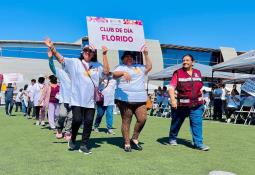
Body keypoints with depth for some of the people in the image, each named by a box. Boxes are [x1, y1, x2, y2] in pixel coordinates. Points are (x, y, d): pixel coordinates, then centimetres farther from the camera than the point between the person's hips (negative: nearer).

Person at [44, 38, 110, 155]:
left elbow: (106, 71, 0)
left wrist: (104, 54, -2)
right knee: (77, 120, -9)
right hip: (77, 99, -2)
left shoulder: (97, 65, 12)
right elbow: (60, 59, -1)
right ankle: (72, 139, 20)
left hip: (90, 100, 3)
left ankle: (84, 145, 14)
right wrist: (52, 48, -15)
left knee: (89, 122, 1)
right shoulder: (74, 62, 5)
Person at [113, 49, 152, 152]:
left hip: (140, 99, 5)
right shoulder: (121, 67, 6)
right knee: (126, 121, -1)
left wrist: (146, 55, 18)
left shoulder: (139, 67, 24)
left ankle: (134, 139, 14)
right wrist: (124, 73, -33)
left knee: (142, 119, -5)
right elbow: (114, 74, -12)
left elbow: (149, 67, 24)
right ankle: (127, 144, 8)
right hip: (125, 99, -4)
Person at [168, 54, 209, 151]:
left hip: (196, 104, 3)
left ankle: (198, 143, 0)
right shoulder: (178, 73, -3)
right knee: (177, 122, 12)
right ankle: (172, 138, 33)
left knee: (197, 123, -5)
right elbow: (171, 87, -11)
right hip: (181, 104, -2)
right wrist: (173, 100, -24)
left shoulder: (198, 72, 11)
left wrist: (201, 99, 17)